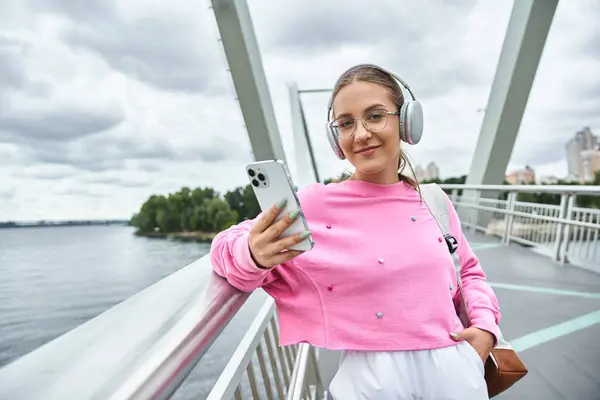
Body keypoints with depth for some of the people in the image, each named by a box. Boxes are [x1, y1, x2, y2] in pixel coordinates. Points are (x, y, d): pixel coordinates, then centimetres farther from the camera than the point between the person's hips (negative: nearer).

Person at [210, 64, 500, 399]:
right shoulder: (316, 205, -12)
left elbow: (469, 272, 16)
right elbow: (229, 244, -11)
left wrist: (485, 323, 0)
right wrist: (253, 255, -32)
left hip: (457, 369, 4)